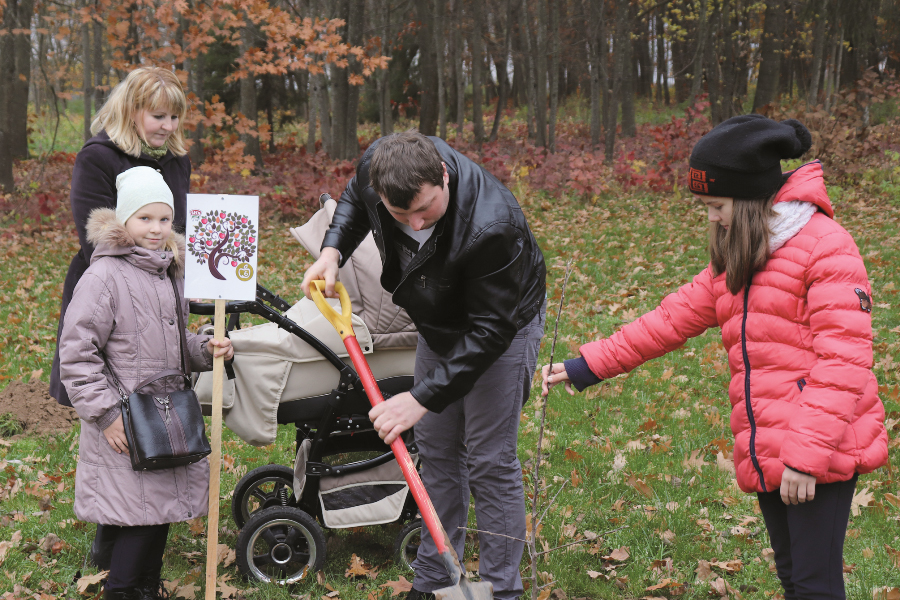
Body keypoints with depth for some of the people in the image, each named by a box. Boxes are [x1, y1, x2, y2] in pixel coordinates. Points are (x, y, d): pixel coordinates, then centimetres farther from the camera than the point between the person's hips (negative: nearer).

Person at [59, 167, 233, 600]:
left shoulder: (169, 272, 11)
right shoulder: (104, 276, -15)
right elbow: (77, 353, -16)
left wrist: (207, 349, 2)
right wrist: (106, 413, -19)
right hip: (123, 422, -8)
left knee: (161, 507, 14)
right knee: (140, 513, -9)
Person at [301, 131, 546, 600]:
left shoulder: (491, 227, -43)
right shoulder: (376, 165, -24)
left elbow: (489, 330, -35)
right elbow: (353, 199, 3)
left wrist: (423, 398, -35)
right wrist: (332, 250, -15)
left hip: (502, 322, -6)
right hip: (438, 324, 7)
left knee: (489, 461, -6)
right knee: (436, 450, 13)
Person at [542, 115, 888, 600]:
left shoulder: (825, 246, -10)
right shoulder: (735, 261, 18)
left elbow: (843, 360, -16)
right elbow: (672, 318, 18)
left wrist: (807, 451, -20)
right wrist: (589, 366, 13)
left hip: (821, 454, -8)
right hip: (766, 457, 8)